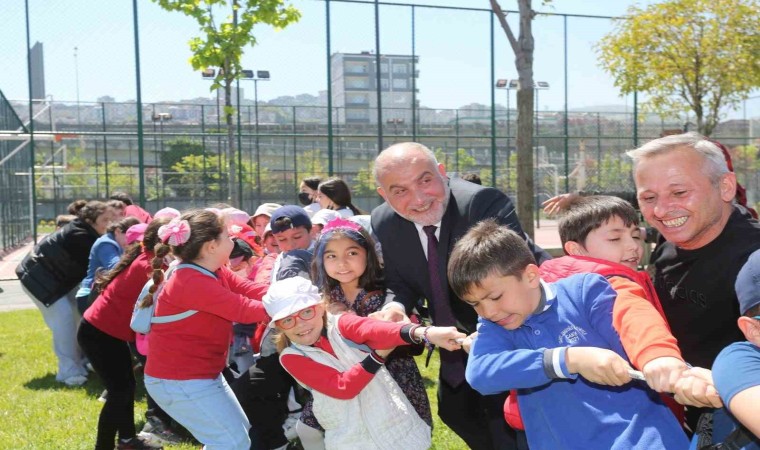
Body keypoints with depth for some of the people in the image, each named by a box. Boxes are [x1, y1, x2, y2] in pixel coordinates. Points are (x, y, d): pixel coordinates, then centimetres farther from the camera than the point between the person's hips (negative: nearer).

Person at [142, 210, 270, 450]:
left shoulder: (215, 273, 6)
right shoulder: (192, 282, -26)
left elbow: (254, 292, -5)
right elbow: (243, 309, -29)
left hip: (203, 374, 10)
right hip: (179, 381, -10)